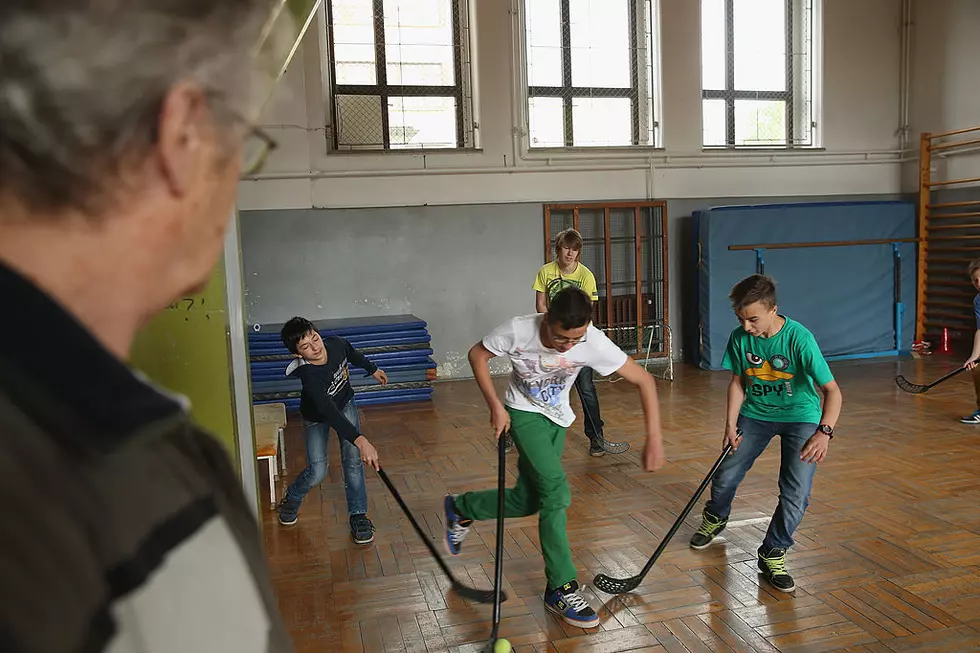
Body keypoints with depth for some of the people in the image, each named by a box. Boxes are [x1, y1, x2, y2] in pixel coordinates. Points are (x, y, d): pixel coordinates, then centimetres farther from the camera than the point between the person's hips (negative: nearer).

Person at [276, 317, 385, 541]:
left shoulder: (336, 344, -28)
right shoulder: (309, 376, -42)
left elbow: (353, 354, -1)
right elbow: (331, 414, -51)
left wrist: (373, 369, 16)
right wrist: (360, 441, -62)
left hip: (345, 404, 4)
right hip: (317, 417, -3)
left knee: (353, 459, -9)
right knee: (317, 471, -6)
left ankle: (358, 515, 4)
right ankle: (291, 499, 27)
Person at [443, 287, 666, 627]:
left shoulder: (593, 342, -28)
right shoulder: (519, 330, -30)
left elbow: (644, 380, -23)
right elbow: (477, 355, -12)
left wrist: (654, 438, -28)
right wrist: (495, 406, -17)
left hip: (556, 419, 4)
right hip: (524, 412, -3)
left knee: (526, 502, 7)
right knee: (556, 491, -19)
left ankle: (460, 508, 34)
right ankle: (561, 589, -7)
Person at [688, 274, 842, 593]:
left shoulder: (799, 338, -28)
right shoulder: (739, 337, -15)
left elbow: (832, 390, -29)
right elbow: (738, 382, 0)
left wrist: (824, 431, -43)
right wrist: (731, 424, -6)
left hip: (800, 416, -3)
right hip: (755, 413, 4)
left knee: (796, 494, -13)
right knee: (725, 477, 8)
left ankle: (773, 553, 9)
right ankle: (715, 519, 41)